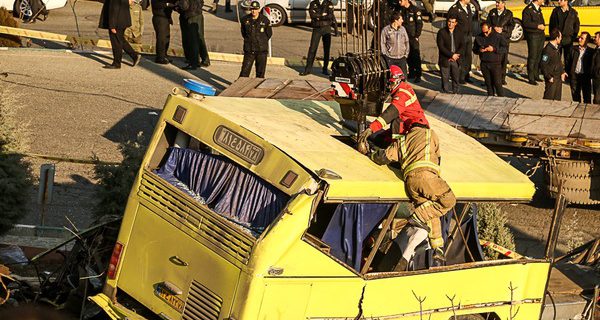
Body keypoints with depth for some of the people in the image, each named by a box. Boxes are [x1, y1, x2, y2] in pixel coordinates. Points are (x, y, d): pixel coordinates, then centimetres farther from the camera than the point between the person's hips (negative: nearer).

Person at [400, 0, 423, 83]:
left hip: (413, 36, -6)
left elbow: (419, 24, -9)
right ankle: (411, 73, 20)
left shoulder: (415, 10, -9)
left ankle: (418, 75, -2)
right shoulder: (400, 10, 8)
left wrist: (417, 36, -12)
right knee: (408, 55, 10)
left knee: (416, 55, -5)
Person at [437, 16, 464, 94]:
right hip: (445, 60, -3)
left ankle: (455, 92, 16)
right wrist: (451, 55, -16)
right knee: (445, 78, 0)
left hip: (456, 59, 3)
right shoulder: (441, 32, -5)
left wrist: (456, 55, -9)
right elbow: (441, 46, -11)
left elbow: (462, 45, 7)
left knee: (456, 78, 6)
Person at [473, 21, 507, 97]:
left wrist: (494, 49, -20)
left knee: (497, 83, -6)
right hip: (484, 64, 4)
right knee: (488, 84, 9)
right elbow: (474, 50, 16)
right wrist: (479, 50, -7)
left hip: (495, 63, -4)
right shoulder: (478, 37, 8)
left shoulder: (498, 36, -4)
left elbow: (505, 48, -7)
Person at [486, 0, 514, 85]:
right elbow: (488, 24, 9)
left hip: (505, 39, -1)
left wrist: (502, 28, -13)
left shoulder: (509, 13, 6)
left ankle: (502, 78, 9)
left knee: (503, 58, 0)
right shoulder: (492, 12, 11)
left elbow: (511, 26, 1)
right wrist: (494, 28, -10)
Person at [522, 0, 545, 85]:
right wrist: (537, 26, -20)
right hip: (533, 36, -8)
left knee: (539, 56, 11)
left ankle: (536, 75, 21)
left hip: (541, 35, 8)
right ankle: (531, 78, -1)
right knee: (532, 57, -5)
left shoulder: (538, 9, 15)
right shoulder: (528, 9, -12)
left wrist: (543, 25, 8)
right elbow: (525, 23, -19)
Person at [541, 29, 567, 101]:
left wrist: (562, 72, 13)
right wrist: (549, 77, -17)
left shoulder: (557, 47, 7)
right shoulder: (547, 50, -22)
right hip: (552, 79, -9)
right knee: (549, 98, 0)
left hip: (559, 77, 9)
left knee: (557, 98, 17)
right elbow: (542, 65, -21)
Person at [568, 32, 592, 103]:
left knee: (587, 97, 3)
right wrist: (569, 73, -2)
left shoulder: (590, 51, -5)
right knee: (575, 96, 14)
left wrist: (590, 75, -9)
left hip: (585, 76, -3)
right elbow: (569, 62, 4)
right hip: (574, 75, 3)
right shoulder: (574, 49, 2)